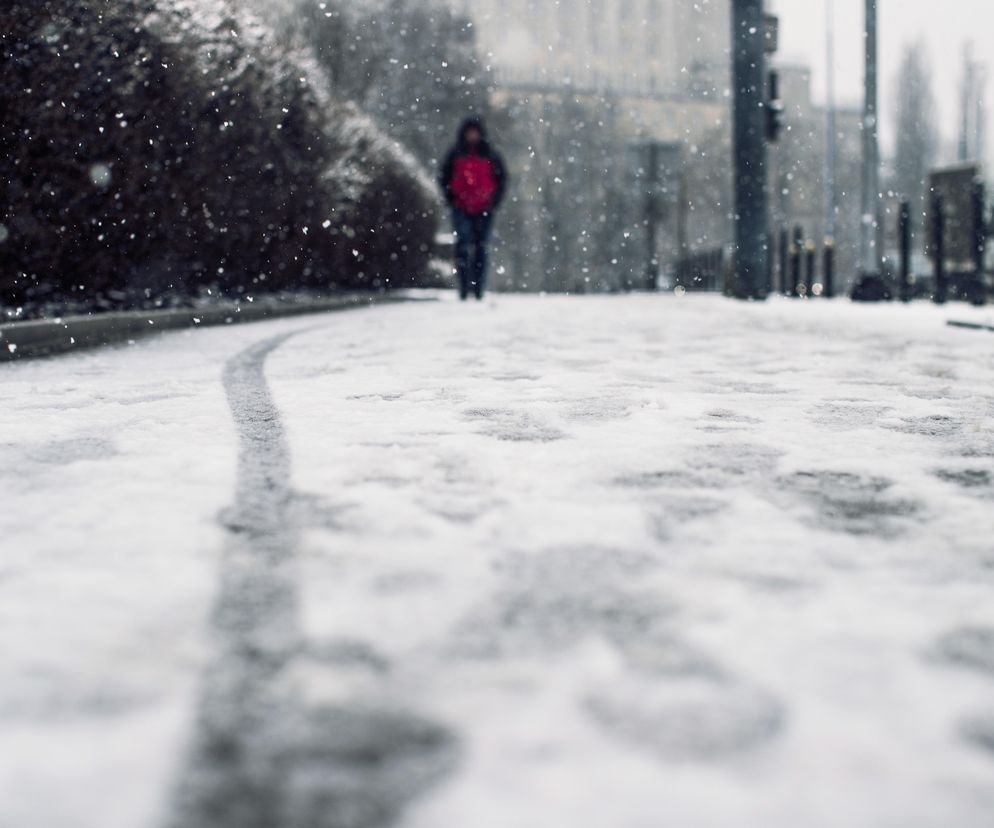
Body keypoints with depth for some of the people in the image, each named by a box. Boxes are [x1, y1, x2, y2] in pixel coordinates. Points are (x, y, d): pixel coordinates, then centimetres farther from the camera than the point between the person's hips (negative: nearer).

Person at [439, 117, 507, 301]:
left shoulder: (490, 155, 6)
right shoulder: (456, 155, 6)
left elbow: (502, 178, 12)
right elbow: (444, 177, 14)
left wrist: (494, 200, 1)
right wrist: (451, 198, 2)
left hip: (484, 210, 0)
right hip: (461, 209, 0)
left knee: (481, 248, 3)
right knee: (463, 246, -11)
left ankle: (478, 289, 9)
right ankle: (464, 287, -11)